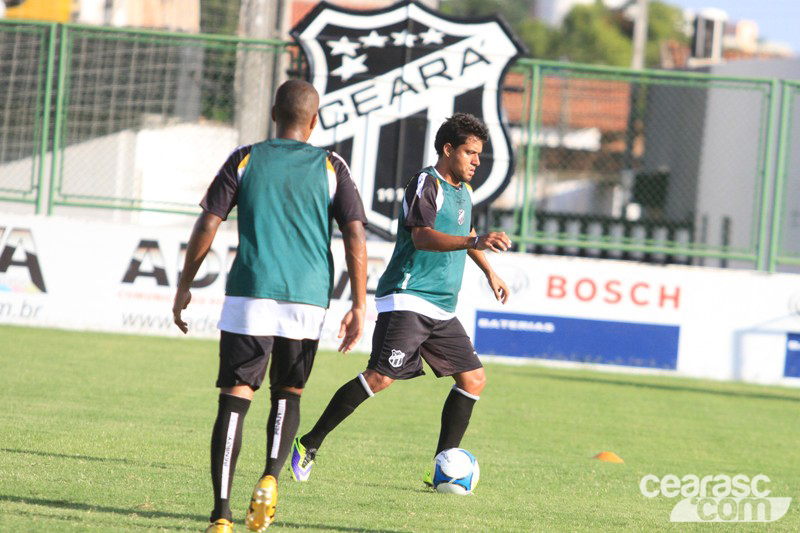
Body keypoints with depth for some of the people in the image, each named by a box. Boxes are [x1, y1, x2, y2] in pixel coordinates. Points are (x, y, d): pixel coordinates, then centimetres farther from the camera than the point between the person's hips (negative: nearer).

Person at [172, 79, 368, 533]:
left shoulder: (245, 160, 6)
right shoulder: (332, 168, 6)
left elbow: (207, 226, 1)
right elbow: (355, 236, -2)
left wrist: (185, 286, 11)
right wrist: (359, 308, 2)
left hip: (250, 296, -1)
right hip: (308, 300, 1)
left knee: (234, 400, -1)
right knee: (288, 394, 20)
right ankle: (271, 479, -5)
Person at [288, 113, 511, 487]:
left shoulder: (463, 191, 17)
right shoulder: (426, 183, -11)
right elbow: (422, 236, -28)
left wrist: (490, 272, 46)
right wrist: (475, 241, -39)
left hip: (442, 308, 9)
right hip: (408, 300, -9)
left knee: (473, 379, 3)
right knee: (381, 376, -20)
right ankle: (309, 445, -11)